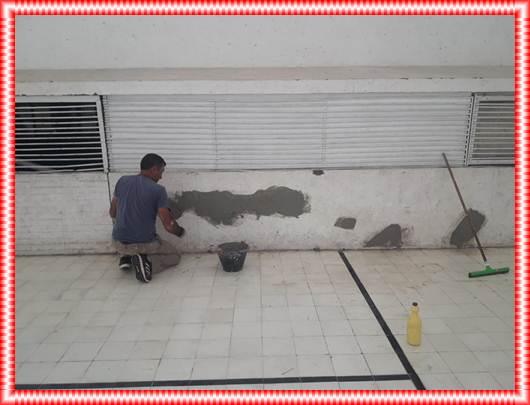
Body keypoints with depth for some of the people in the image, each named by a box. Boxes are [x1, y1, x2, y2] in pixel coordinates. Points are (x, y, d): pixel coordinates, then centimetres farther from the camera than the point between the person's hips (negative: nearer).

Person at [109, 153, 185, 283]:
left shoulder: (122, 181, -1)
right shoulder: (158, 190, -14)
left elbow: (112, 213, 10)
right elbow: (169, 226, -14)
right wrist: (180, 231, 9)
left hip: (118, 243, 5)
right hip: (145, 244, -5)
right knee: (174, 255, 22)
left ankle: (126, 256, 14)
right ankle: (147, 262, -7)